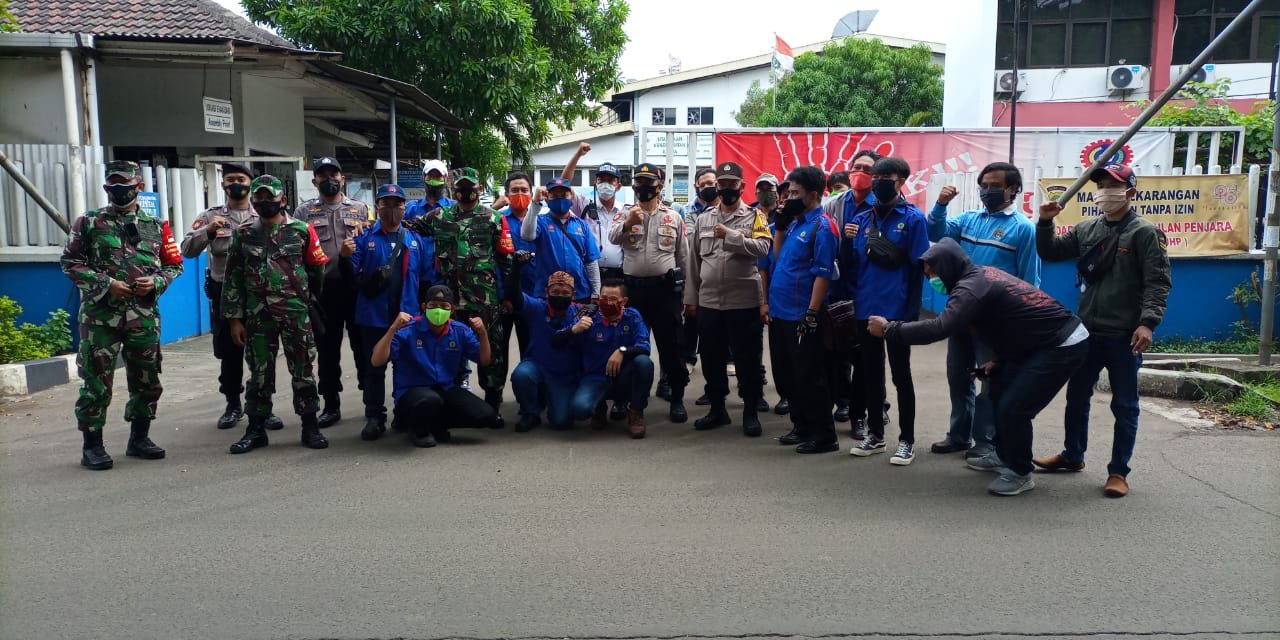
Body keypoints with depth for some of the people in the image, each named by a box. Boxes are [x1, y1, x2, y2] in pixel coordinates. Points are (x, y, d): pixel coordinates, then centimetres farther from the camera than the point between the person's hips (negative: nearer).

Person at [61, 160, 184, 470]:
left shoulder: (156, 226, 9)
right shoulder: (89, 223, 3)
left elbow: (174, 264, 13)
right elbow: (70, 261, 0)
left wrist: (156, 282, -8)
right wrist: (105, 284, -13)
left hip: (144, 315, 3)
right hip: (100, 313, -3)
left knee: (147, 381, 9)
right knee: (96, 382, 0)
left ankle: (139, 439, 24)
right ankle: (92, 446, 11)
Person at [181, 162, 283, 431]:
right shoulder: (210, 216, 5)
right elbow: (187, 250, -2)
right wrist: (207, 231, -17)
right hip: (224, 293, 1)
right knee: (228, 353, 10)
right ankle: (233, 405, 24)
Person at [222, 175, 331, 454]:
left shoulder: (302, 230, 0)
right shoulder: (244, 234, 6)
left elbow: (317, 271, 7)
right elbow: (233, 277, 7)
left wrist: (309, 303, 12)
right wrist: (235, 318, 2)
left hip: (296, 313, -2)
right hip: (257, 315, 2)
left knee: (303, 370, 3)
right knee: (259, 373, 8)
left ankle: (310, 427, 12)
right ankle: (256, 429, 17)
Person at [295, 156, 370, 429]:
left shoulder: (360, 209, 10)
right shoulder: (304, 212, 8)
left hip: (356, 287, 0)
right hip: (323, 290, 1)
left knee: (363, 345, 5)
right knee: (327, 349, 7)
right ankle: (331, 405, 16)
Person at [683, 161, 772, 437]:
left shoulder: (754, 216, 0)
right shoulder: (703, 219, 11)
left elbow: (763, 248, -17)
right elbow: (694, 260, 12)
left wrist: (730, 234, -21)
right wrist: (690, 297, 9)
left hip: (744, 301, -4)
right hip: (708, 301, 4)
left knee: (747, 358, 3)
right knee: (712, 358, 11)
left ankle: (750, 412, 14)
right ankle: (717, 409, 25)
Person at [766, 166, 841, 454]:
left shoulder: (822, 227, -13)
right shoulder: (795, 221, 12)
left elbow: (823, 275, -18)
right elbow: (777, 258, 17)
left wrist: (812, 315, -20)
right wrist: (781, 224, 8)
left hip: (803, 316, -9)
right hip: (784, 312, 9)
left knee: (809, 376, -2)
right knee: (793, 375, 16)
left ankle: (825, 435, 8)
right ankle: (802, 427, 28)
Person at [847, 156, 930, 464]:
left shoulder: (913, 218, -5)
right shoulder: (862, 219, 8)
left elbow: (919, 267, -8)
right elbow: (854, 263, 10)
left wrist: (911, 311, -12)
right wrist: (853, 300, -3)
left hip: (897, 311, -4)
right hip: (866, 310, 5)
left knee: (901, 375, 5)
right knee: (872, 374, 13)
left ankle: (907, 440, 17)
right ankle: (875, 435, 26)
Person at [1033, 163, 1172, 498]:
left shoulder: (1145, 232, -7)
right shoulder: (1087, 229, 9)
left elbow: (1158, 282, -12)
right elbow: (1050, 253, 15)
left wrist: (1147, 322, -22)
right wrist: (1045, 223, -2)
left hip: (1125, 335, -5)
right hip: (1087, 331, 6)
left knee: (1124, 405, 5)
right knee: (1077, 396, 16)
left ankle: (1118, 471, 14)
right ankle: (1072, 455, 32)